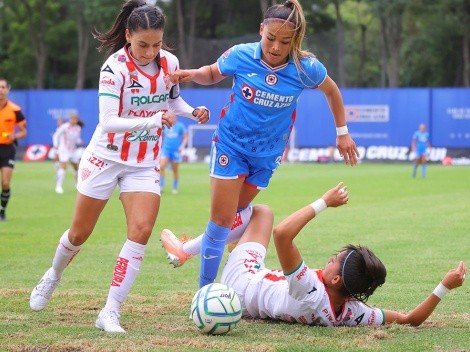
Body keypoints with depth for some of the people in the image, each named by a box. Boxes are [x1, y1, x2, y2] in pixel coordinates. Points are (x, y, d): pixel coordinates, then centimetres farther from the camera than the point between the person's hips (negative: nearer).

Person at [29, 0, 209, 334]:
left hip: (145, 164, 3)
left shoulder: (170, 62, -6)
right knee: (80, 233, 9)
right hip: (106, 157, -3)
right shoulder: (115, 67, -21)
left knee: (141, 230, -17)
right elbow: (108, 122, -29)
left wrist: (192, 111, -6)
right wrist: (153, 121, -41)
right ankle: (53, 276, 42)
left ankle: (110, 312, -12)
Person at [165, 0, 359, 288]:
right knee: (222, 218, -6)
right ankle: (205, 289, 2)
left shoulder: (306, 68, -16)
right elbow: (213, 74, 4)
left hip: (267, 153, 2)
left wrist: (343, 132, 10)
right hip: (231, 143, -2)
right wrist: (193, 74, -18)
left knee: (237, 212, 12)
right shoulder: (241, 56, -17)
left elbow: (332, 91, 5)